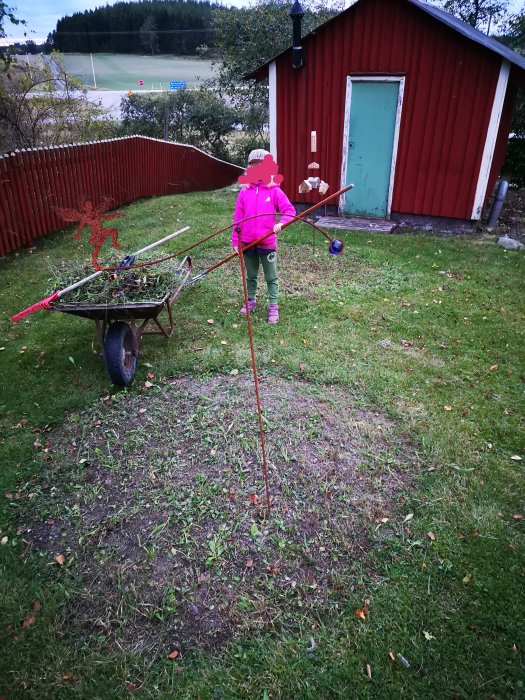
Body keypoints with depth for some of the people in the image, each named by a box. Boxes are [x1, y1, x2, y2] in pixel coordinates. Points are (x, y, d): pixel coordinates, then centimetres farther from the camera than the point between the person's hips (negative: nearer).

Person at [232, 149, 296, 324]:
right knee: (251, 275, 17)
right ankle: (251, 301, 33)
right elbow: (237, 219, 5)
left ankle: (273, 307, 13)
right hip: (247, 243, 3)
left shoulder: (275, 191, -5)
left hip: (267, 243, -2)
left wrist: (281, 223, -24)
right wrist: (235, 241, 3)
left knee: (271, 277, 5)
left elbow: (290, 210, -5)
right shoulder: (244, 192, 2)